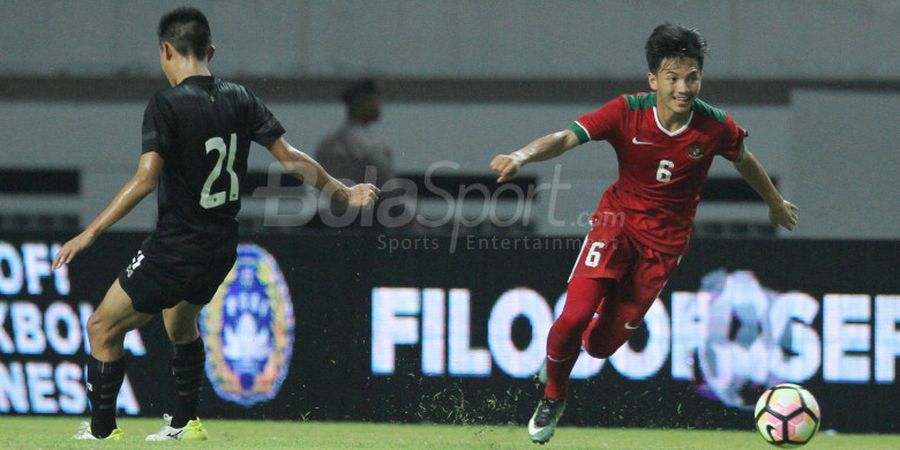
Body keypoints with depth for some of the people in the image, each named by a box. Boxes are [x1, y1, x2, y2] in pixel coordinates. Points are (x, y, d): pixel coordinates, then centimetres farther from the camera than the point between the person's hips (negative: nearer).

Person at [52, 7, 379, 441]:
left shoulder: (166, 104, -16)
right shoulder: (239, 99, 2)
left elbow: (145, 178, -24)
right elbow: (290, 157, 5)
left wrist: (90, 233, -23)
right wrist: (341, 191, 19)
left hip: (175, 250, -7)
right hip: (222, 250, 7)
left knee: (102, 328, 6)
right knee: (181, 323, 33)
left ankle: (101, 431, 6)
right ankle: (185, 423, 37)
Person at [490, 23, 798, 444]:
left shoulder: (716, 127, -12)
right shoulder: (627, 113, -18)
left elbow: (745, 161, 9)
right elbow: (567, 136, -28)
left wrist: (776, 204, 27)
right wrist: (524, 155, -49)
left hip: (666, 239, 1)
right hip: (618, 219, -1)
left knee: (601, 344, -3)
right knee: (575, 316, -19)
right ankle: (552, 398, 10)